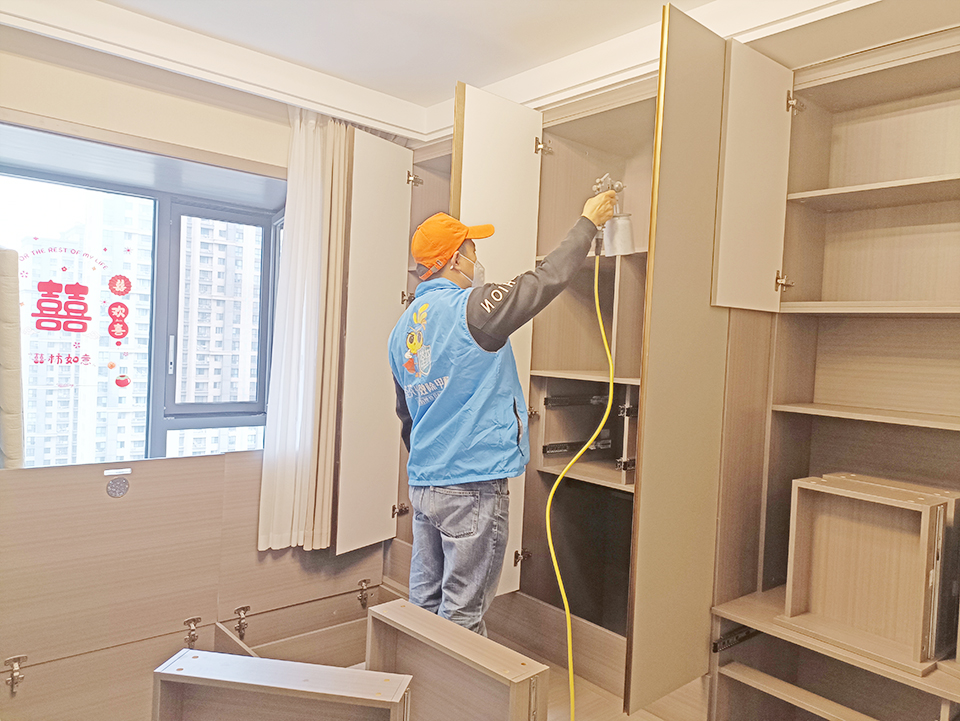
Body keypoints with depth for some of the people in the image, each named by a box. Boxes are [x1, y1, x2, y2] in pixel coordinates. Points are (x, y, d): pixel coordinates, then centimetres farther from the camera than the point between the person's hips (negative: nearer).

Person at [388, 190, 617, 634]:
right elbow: (546, 280, -10)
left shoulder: (403, 327, 11)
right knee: (462, 614, 3)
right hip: (473, 485, -8)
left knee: (424, 604, 16)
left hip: (422, 483, 8)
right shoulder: (471, 308, -15)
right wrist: (588, 222, 4)